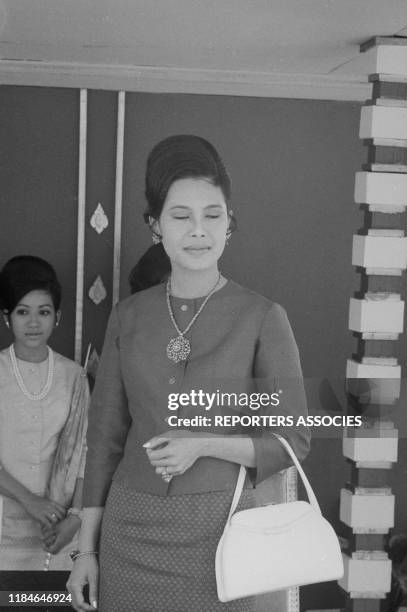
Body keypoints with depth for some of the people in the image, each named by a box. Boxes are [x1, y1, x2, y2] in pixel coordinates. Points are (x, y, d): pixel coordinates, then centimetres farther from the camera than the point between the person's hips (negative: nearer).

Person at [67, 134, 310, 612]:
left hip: (217, 526, -2)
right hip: (129, 529, 3)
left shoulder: (262, 318, -6)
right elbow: (105, 435, 7)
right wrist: (86, 549, 6)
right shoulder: (129, 316, 3)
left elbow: (292, 441, -2)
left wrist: (204, 444, -17)